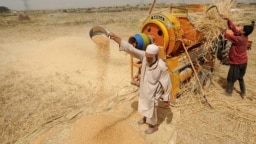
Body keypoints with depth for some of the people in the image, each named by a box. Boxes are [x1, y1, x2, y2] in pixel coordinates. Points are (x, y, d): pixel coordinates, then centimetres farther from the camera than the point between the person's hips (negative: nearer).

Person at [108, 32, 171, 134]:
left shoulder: (162, 67, -32)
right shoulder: (144, 56, -20)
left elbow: (167, 84, -21)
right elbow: (130, 48, -25)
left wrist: (166, 99, -11)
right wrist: (114, 37, -33)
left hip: (153, 93, -6)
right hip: (143, 90, 6)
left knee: (151, 110, 18)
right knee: (144, 106, 30)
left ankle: (153, 126, 48)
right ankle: (145, 118, 61)